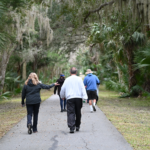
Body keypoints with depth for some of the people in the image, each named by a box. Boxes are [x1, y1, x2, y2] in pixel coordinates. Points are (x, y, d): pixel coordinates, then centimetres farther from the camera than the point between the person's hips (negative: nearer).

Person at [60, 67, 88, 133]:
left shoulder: (67, 79, 7)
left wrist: (62, 96, 29)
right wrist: (84, 97, -6)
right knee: (78, 113, 13)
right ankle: (77, 126, 22)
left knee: (71, 113, -4)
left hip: (70, 98, 0)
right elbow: (82, 88, -3)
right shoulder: (79, 79, 3)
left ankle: (71, 127, -17)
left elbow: (63, 89, 12)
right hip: (78, 98, 0)